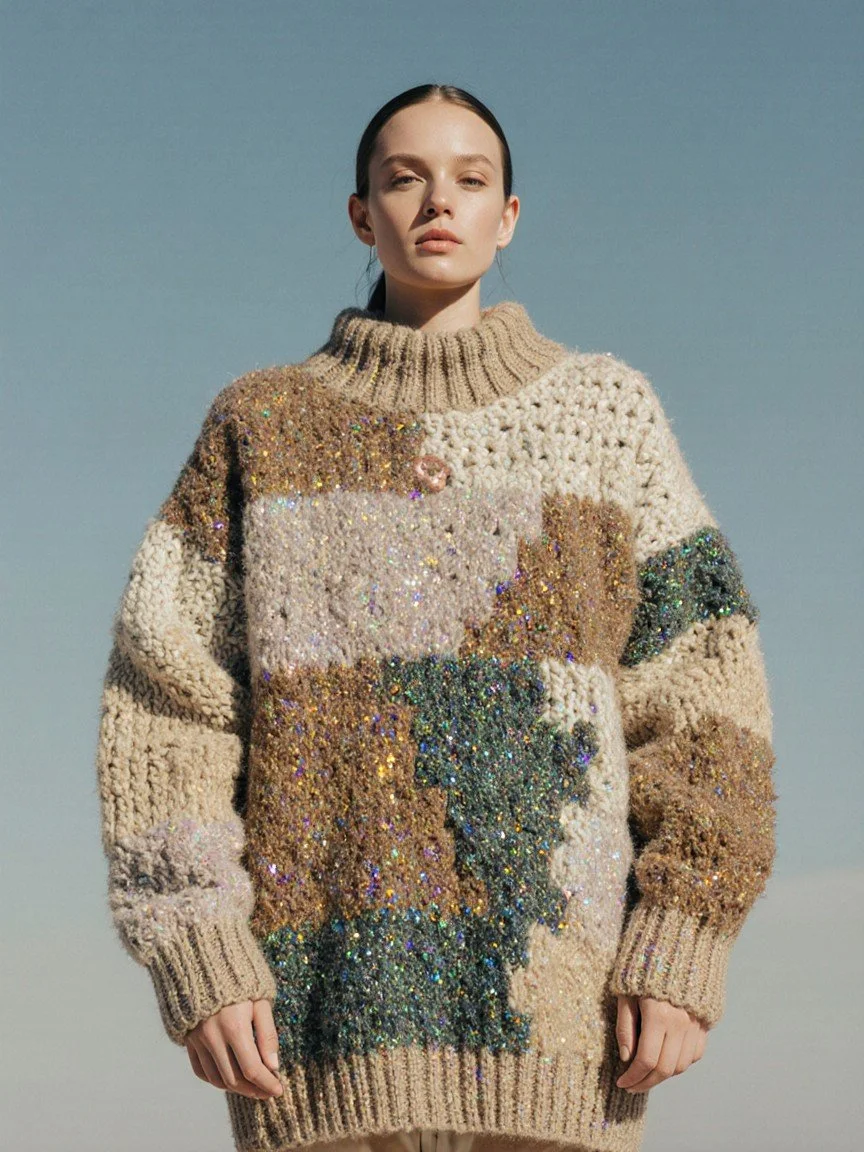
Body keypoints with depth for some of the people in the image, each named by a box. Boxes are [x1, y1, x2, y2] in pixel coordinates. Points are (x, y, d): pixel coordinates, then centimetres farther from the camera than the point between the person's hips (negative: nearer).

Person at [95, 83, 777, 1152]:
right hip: (326, 1004, 0)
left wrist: (681, 953, -5)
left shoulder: (604, 412, 12)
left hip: (550, 989, 0)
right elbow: (166, 696, 6)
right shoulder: (260, 425, 12)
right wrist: (196, 958, -6)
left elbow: (698, 697, 6)